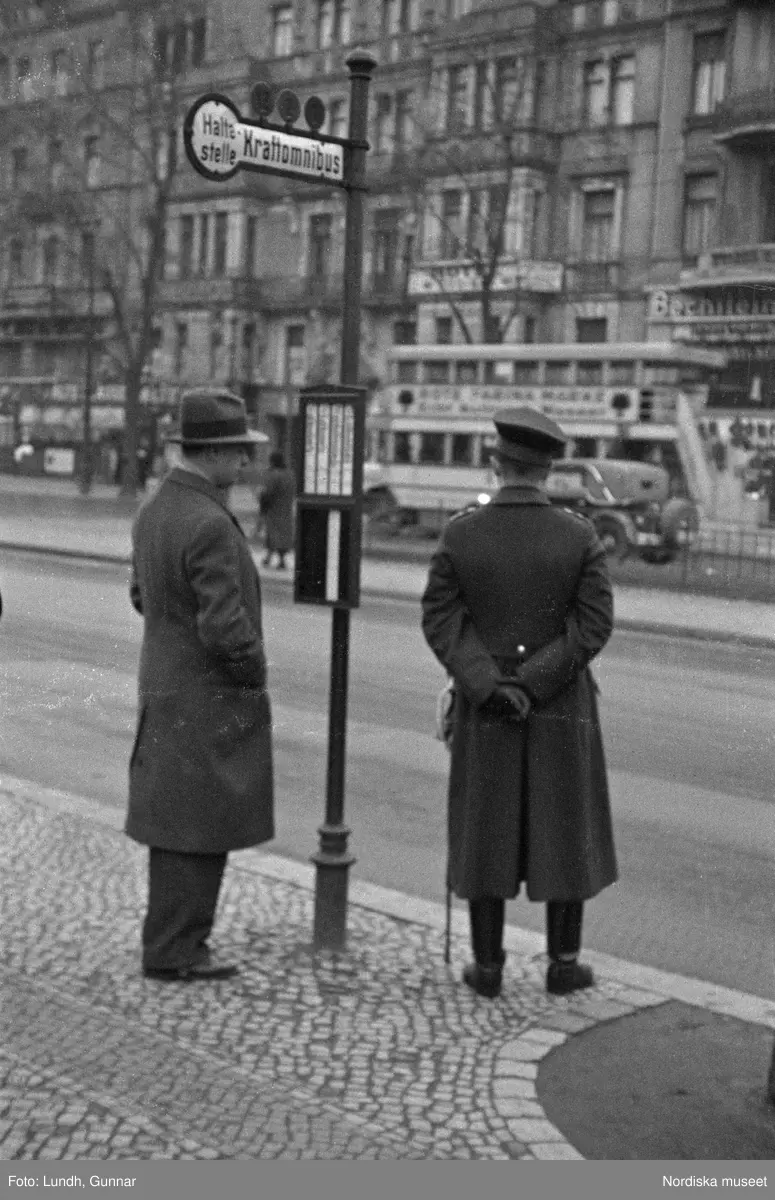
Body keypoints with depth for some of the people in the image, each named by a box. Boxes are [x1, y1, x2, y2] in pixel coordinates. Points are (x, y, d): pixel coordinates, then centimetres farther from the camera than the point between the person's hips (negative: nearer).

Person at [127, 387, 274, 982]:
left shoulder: (153, 509, 7)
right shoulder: (210, 525, -24)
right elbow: (226, 627, -26)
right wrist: (254, 672, -9)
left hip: (166, 688, 9)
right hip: (210, 703, -9)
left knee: (177, 825, 17)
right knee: (198, 829, 1)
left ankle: (175, 938, 27)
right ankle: (174, 951, 10)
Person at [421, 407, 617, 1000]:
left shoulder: (460, 533, -8)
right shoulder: (579, 535, -9)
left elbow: (441, 621, -12)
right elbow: (595, 624, -13)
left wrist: (492, 689, -14)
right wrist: (531, 686, -13)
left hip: (483, 706, 1)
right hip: (562, 708, -1)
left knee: (487, 831, 10)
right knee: (566, 831, 12)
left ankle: (488, 966, 16)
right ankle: (563, 963, 18)